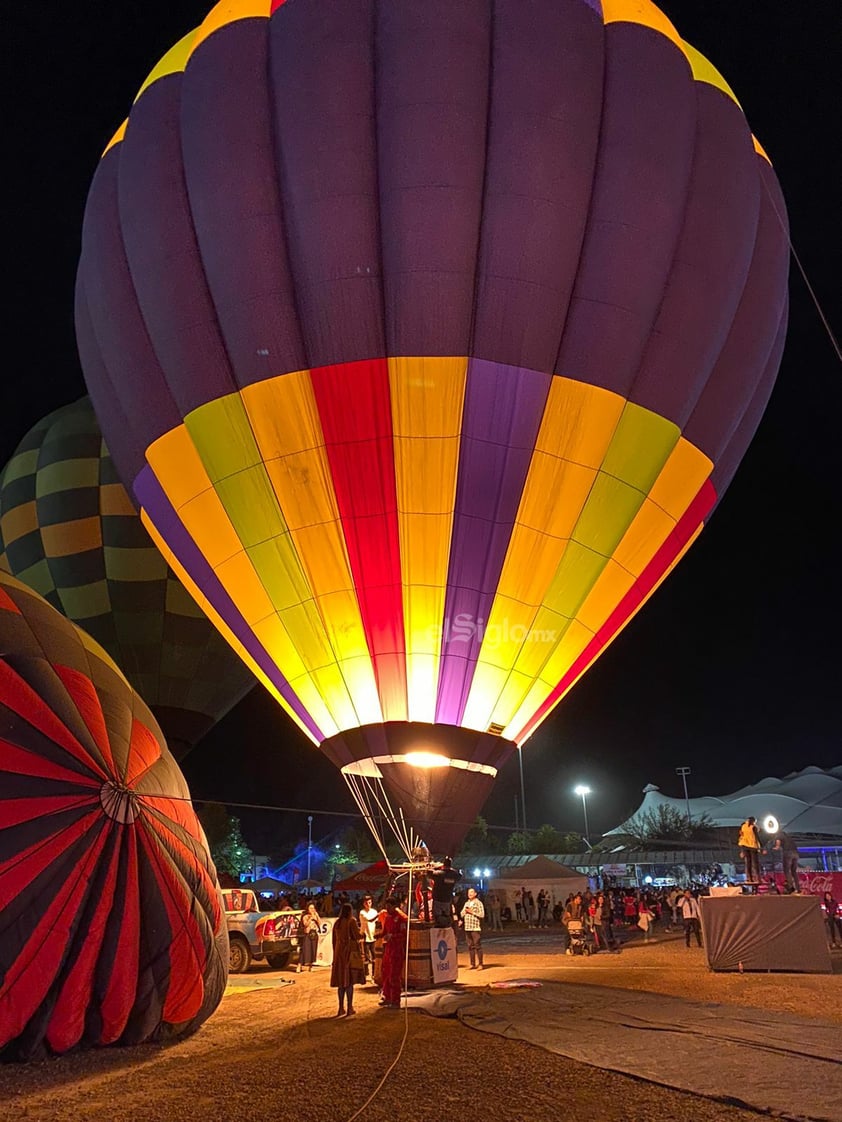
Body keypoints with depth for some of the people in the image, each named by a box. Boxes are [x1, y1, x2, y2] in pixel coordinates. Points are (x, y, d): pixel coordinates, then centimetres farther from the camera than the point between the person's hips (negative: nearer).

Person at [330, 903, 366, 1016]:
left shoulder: (337, 923, 6)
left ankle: (341, 1008, 14)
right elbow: (358, 936, -14)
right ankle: (350, 1008, 2)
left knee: (341, 981, 11)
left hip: (339, 954, 5)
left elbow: (334, 940, 12)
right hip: (350, 953, -5)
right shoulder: (351, 921, -10)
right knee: (349, 981, 0)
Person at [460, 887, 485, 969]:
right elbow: (462, 914, 19)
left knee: (477, 946, -7)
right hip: (467, 928, 6)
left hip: (476, 928, -6)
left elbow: (482, 915, -9)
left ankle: (480, 964, -2)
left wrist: (472, 912, -12)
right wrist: (465, 911, -1)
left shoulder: (479, 903, -2)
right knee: (470, 946, 8)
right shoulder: (466, 903, 17)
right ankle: (473, 964, 15)